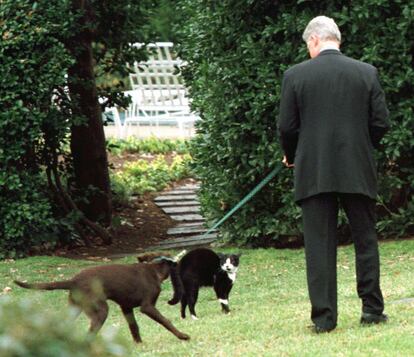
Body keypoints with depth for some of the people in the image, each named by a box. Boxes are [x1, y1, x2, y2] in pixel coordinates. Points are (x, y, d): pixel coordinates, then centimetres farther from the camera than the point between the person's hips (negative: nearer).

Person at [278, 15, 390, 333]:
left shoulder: (296, 75, -3)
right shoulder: (367, 73, 1)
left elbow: (287, 127, -1)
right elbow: (381, 123, 1)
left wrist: (292, 157, 18)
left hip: (314, 172, -1)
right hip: (358, 170, 1)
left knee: (319, 245, 1)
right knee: (365, 240, 11)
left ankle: (324, 317, -1)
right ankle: (372, 309, 12)